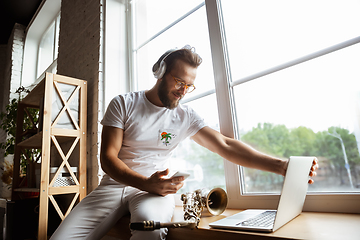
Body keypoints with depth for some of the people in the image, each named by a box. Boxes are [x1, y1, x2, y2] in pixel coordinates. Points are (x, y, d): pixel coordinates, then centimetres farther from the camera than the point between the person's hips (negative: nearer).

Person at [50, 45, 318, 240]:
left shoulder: (186, 116, 3)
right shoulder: (123, 103, -2)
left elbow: (225, 146, -3)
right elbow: (108, 158, -8)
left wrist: (281, 166, -14)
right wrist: (147, 183, -27)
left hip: (154, 188, 0)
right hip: (114, 184, 1)